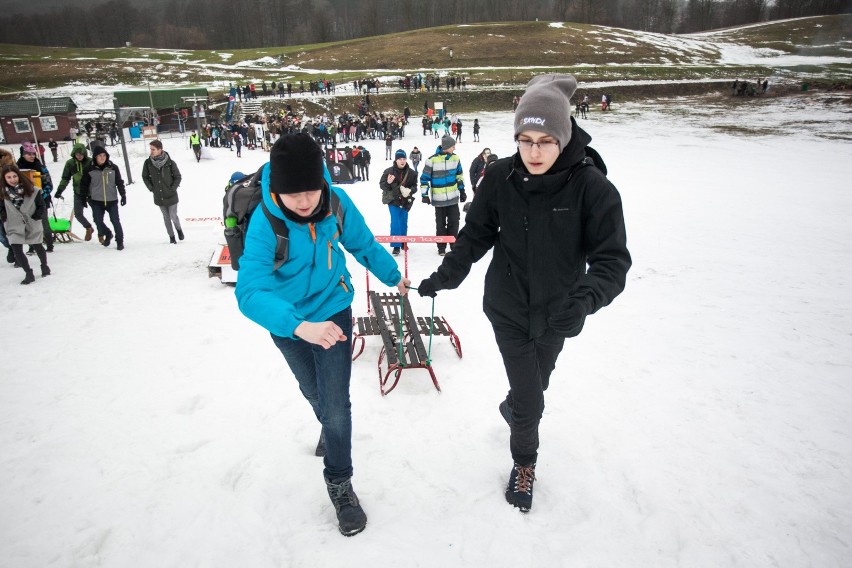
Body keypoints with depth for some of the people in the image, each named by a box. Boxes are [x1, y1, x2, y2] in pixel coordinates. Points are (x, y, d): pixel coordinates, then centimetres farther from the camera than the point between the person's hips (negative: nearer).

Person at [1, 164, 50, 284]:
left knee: (37, 246, 18)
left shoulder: (32, 190, -14)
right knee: (16, 249, -11)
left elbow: (42, 207, -5)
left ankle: (44, 266, 43)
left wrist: (36, 217, -12)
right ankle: (29, 274, 2)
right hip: (14, 227, 0)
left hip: (33, 224, 0)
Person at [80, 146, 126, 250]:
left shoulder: (113, 168, -1)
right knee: (98, 221, 3)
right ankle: (107, 234, 31)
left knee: (115, 221, 2)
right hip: (97, 201, 0)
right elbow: (84, 184, 4)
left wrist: (123, 195, 1)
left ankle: (120, 241, 14)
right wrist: (84, 197, 2)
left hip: (112, 200, 0)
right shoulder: (89, 169, -4)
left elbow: (119, 182, 4)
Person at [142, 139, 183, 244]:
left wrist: (172, 188, -9)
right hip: (159, 197, 3)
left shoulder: (170, 163, -14)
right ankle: (171, 236, 27)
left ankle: (178, 229, 31)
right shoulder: (148, 163, -7)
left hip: (171, 196, -3)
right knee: (166, 217, 11)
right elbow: (145, 176, 8)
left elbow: (178, 177, -4)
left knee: (173, 216, 0)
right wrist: (151, 188, 1)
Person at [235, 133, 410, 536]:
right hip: (287, 325, 0)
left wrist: (393, 276, 10)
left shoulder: (337, 202, -23)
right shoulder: (264, 222, -31)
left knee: (336, 404, -1)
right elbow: (250, 292, -42)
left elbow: (363, 244, -3)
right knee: (314, 393, 25)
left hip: (333, 313, 0)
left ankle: (339, 483, 23)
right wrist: (301, 326, -58)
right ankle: (330, 427, 60)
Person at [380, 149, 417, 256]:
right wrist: (388, 183, -25)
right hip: (393, 201, -3)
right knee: (395, 222, -9)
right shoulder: (389, 171, -9)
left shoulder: (411, 173, -2)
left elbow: (414, 186, 4)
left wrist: (410, 190, -18)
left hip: (405, 201, 3)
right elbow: (381, 185, -4)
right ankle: (396, 246, -3)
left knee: (404, 222, 15)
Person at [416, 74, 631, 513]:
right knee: (529, 397, 2)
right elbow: (477, 233, -1)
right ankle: (524, 462, 33)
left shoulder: (592, 187, -20)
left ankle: (512, 408, 60)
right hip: (508, 308, -1)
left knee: (535, 384, 23)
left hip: (556, 313, 1)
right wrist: (447, 275, -12)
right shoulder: (500, 177, -14)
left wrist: (586, 298, -38)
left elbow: (612, 258, -20)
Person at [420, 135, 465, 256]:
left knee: (454, 222, 6)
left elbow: (459, 175, 16)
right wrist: (424, 194, -8)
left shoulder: (455, 158, 3)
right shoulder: (432, 160, -11)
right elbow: (424, 178, -5)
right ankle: (441, 247, 17)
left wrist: (462, 191, 17)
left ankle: (454, 244, 19)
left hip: (453, 197, 3)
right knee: (440, 223, 6)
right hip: (438, 199, -3)